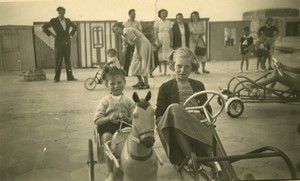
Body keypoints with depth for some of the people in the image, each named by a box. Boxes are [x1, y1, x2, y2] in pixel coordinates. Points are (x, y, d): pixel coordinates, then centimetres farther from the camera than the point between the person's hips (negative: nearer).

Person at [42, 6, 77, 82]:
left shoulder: (68, 20, 9)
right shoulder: (54, 21, -2)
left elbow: (75, 27, 26)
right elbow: (44, 27, -1)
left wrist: (71, 34, 12)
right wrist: (52, 34, -4)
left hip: (67, 43, 3)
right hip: (59, 43, -3)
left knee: (68, 60, 5)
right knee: (58, 60, -2)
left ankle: (70, 76, 7)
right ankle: (57, 77, 3)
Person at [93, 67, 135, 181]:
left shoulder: (128, 101, 14)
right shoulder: (105, 101, 10)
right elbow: (96, 120, 3)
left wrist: (128, 119, -15)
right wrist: (109, 118, -16)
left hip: (125, 127, 1)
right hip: (108, 127, -1)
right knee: (107, 137, -34)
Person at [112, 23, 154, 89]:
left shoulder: (128, 31, -17)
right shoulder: (123, 36, 11)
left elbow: (137, 41, -20)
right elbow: (124, 48, 15)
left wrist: (138, 53, -16)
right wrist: (121, 59, 15)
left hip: (144, 45, -9)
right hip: (139, 47, 9)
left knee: (143, 65, -9)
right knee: (135, 65, 12)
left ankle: (146, 84, -4)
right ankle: (140, 81, 25)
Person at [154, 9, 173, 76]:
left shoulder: (168, 22, 13)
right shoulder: (157, 22, 1)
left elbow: (171, 32, 13)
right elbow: (155, 32, -5)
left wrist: (171, 41, 6)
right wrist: (157, 41, -14)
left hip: (167, 40, 3)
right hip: (160, 39, -3)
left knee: (166, 55, 1)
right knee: (160, 55, -6)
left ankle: (165, 71, 3)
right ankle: (160, 70, 0)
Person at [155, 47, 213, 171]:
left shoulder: (199, 85, 21)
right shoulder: (165, 87, 11)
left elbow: (208, 111, 21)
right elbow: (158, 118, 7)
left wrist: (203, 116, -3)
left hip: (198, 126, 2)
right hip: (176, 131, -2)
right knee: (173, 108, -34)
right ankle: (189, 154, -32)